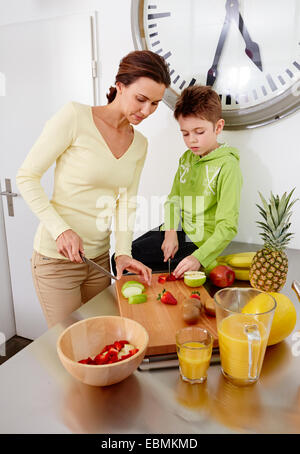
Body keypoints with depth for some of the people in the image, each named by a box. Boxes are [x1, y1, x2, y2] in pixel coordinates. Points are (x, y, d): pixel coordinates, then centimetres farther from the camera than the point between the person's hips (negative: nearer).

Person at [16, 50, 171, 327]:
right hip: (57, 258, -5)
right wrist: (61, 229, -21)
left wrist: (123, 252, -8)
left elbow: (126, 204, 6)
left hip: (99, 257, 6)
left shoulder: (139, 144, 5)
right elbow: (26, 177, -12)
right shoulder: (75, 117, -13)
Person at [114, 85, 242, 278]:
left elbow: (228, 226, -22)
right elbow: (173, 199, 9)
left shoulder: (227, 166, -18)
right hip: (177, 229, 8)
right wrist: (171, 233, -8)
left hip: (197, 241, -7)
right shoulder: (187, 158, 6)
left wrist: (199, 257, -32)